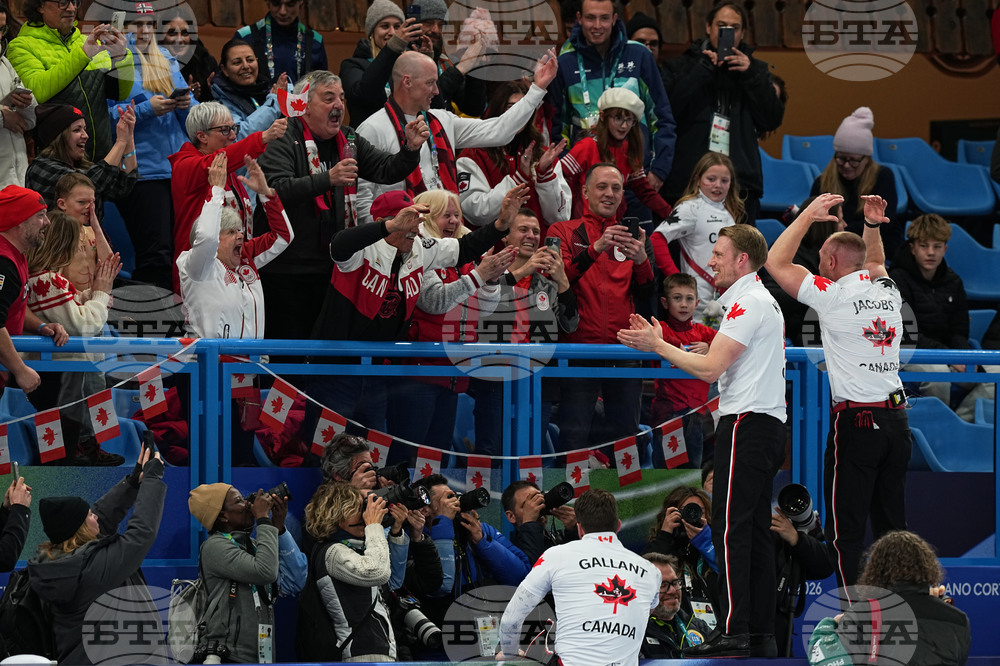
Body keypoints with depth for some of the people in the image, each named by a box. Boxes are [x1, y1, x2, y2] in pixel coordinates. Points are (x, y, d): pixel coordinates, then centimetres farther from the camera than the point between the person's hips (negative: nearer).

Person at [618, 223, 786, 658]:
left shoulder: (747, 303, -11)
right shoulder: (765, 302, 21)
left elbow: (710, 368, -16)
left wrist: (657, 346, -6)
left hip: (746, 423, -10)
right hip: (769, 424, 10)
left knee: (729, 528, -12)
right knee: (755, 530, 8)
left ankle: (732, 631, -17)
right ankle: (761, 634, 5)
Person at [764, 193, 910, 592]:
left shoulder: (834, 296, -8)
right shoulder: (887, 293, 10)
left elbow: (776, 263, -2)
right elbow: (875, 263, 35)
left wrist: (809, 215, 4)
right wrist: (872, 226, 22)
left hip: (855, 422, -6)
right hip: (896, 420, 6)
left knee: (846, 529, -4)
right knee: (892, 525, 11)